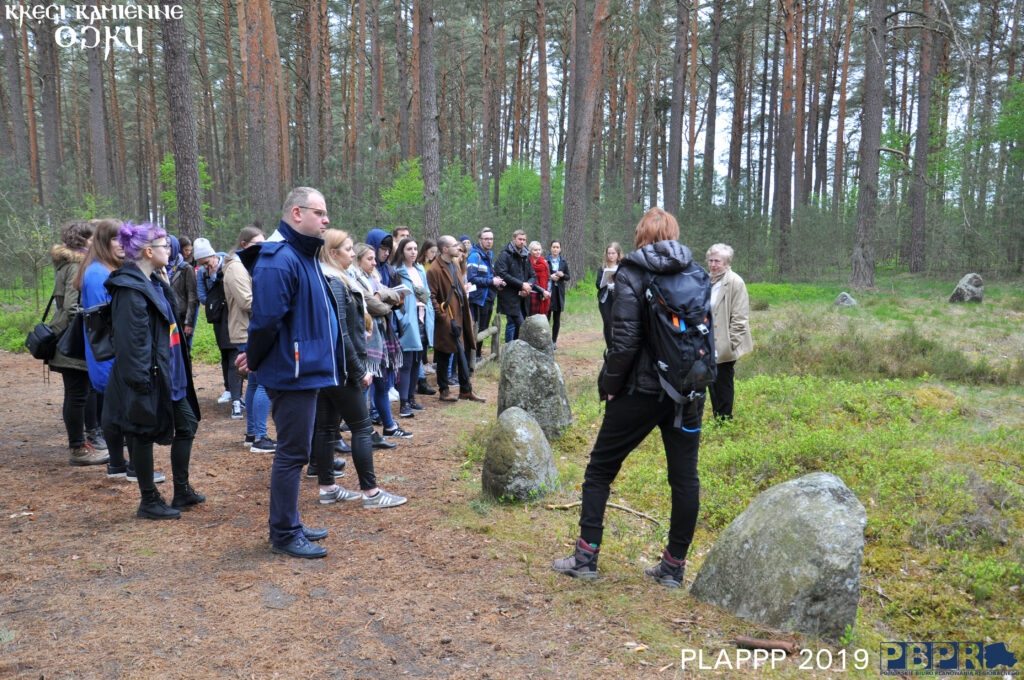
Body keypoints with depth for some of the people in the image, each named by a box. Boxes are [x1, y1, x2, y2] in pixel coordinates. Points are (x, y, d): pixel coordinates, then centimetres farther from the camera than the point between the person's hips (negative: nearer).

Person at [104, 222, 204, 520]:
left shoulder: (154, 282, 11)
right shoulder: (130, 288, -18)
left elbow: (170, 315, 19)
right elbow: (131, 339, -22)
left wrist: (166, 283, 9)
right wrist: (141, 381, -23)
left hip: (169, 373, 10)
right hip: (150, 377, -10)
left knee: (187, 423, 16)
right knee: (145, 436, 4)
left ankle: (182, 490, 28)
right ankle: (149, 501, 18)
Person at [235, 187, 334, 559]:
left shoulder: (303, 255, 15)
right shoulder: (279, 260, -19)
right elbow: (266, 319, -23)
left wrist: (255, 357, 15)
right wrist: (255, 360, -8)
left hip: (306, 371, 10)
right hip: (292, 372, -10)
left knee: (294, 450, 17)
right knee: (292, 453, -1)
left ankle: (288, 525, 29)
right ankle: (284, 535, 12)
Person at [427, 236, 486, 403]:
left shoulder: (454, 265, 14)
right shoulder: (435, 270, -14)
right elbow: (432, 297, -17)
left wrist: (466, 316, 17)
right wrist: (442, 317, -20)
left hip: (458, 318, 9)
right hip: (445, 322, -9)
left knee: (461, 354, 12)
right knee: (443, 357, 2)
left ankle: (466, 390, 19)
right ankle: (443, 391, 13)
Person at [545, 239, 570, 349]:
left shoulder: (564, 261, 10)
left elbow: (568, 277, 11)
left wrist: (562, 275, -9)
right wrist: (550, 277, -14)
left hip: (559, 291, 3)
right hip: (548, 290, -3)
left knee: (557, 318, 5)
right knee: (547, 315, -9)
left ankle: (554, 341, 12)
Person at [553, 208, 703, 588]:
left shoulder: (631, 275, -8)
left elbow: (625, 340, -14)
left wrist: (609, 382, -2)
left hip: (642, 391, -4)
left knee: (600, 470, 9)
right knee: (685, 477, 10)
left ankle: (586, 557, 13)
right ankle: (674, 566, 18)